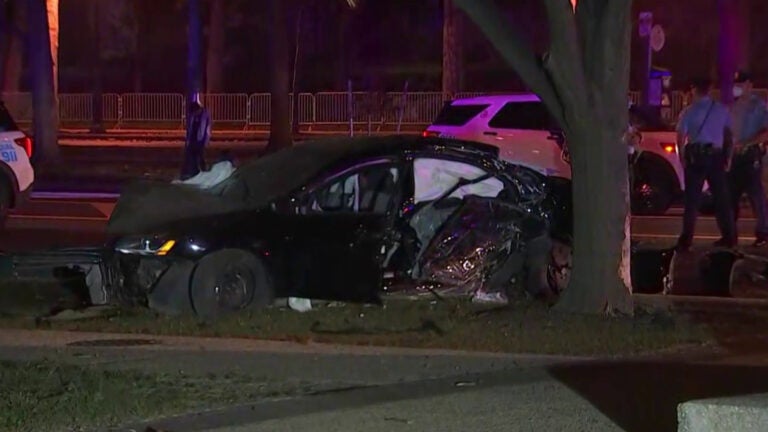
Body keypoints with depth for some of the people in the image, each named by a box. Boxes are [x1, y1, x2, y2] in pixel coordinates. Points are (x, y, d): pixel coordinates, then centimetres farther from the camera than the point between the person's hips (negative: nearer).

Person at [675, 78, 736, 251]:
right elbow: (729, 136, 7)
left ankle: (686, 239, -3)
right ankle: (729, 237, 10)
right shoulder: (722, 110, 4)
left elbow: (680, 138, -9)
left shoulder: (689, 112, -5)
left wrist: (682, 158, 1)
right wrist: (727, 157, 13)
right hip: (716, 157, 2)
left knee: (692, 199, 0)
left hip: (695, 157, -2)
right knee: (721, 198, 9)